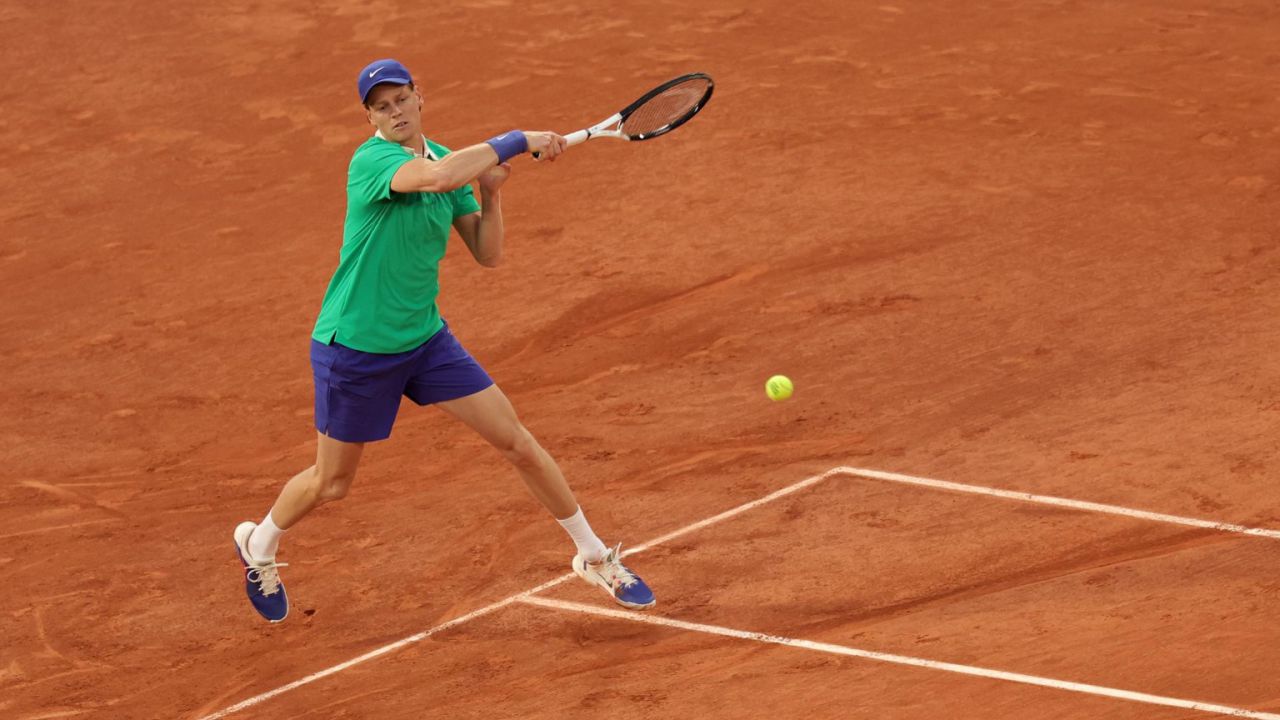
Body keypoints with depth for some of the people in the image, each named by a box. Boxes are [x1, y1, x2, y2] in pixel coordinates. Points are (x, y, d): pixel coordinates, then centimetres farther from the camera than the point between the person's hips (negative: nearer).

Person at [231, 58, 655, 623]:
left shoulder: (449, 159, 1)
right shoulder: (371, 160, -22)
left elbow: (487, 254, 2)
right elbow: (438, 176, -43)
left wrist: (490, 193, -15)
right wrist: (516, 142, -33)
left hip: (425, 338, 5)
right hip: (355, 348, -5)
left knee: (516, 441, -1)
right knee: (331, 484, 11)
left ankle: (595, 557, 13)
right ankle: (259, 544, 42)